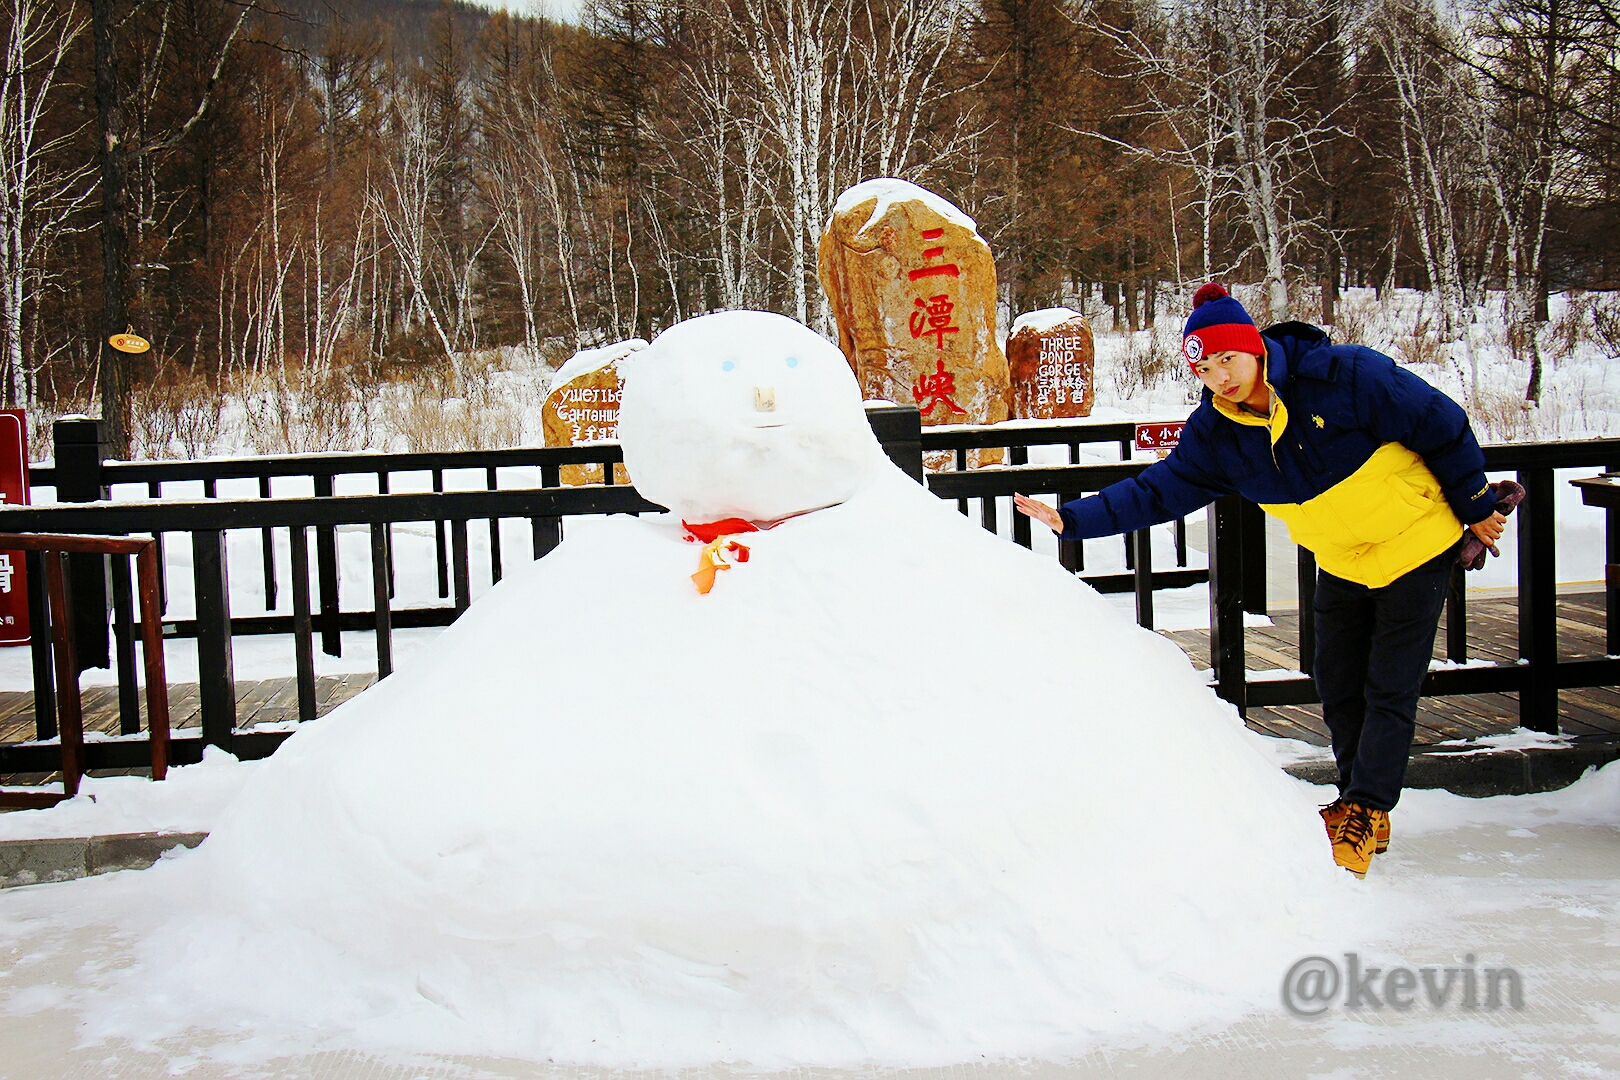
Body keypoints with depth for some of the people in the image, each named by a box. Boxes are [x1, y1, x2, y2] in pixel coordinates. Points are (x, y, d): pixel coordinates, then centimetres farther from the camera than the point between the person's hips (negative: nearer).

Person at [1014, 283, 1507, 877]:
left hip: (1416, 543, -5)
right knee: (1338, 686, 9)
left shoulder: (1346, 375, -27)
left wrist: (1476, 507, -7)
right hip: (1342, 560, 5)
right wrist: (1073, 519, -21)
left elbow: (1444, 426, -17)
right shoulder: (1215, 432, -12)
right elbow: (1157, 491, -9)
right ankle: (1359, 800, 26)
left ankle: (1366, 811, 8)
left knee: (1389, 689, -3)